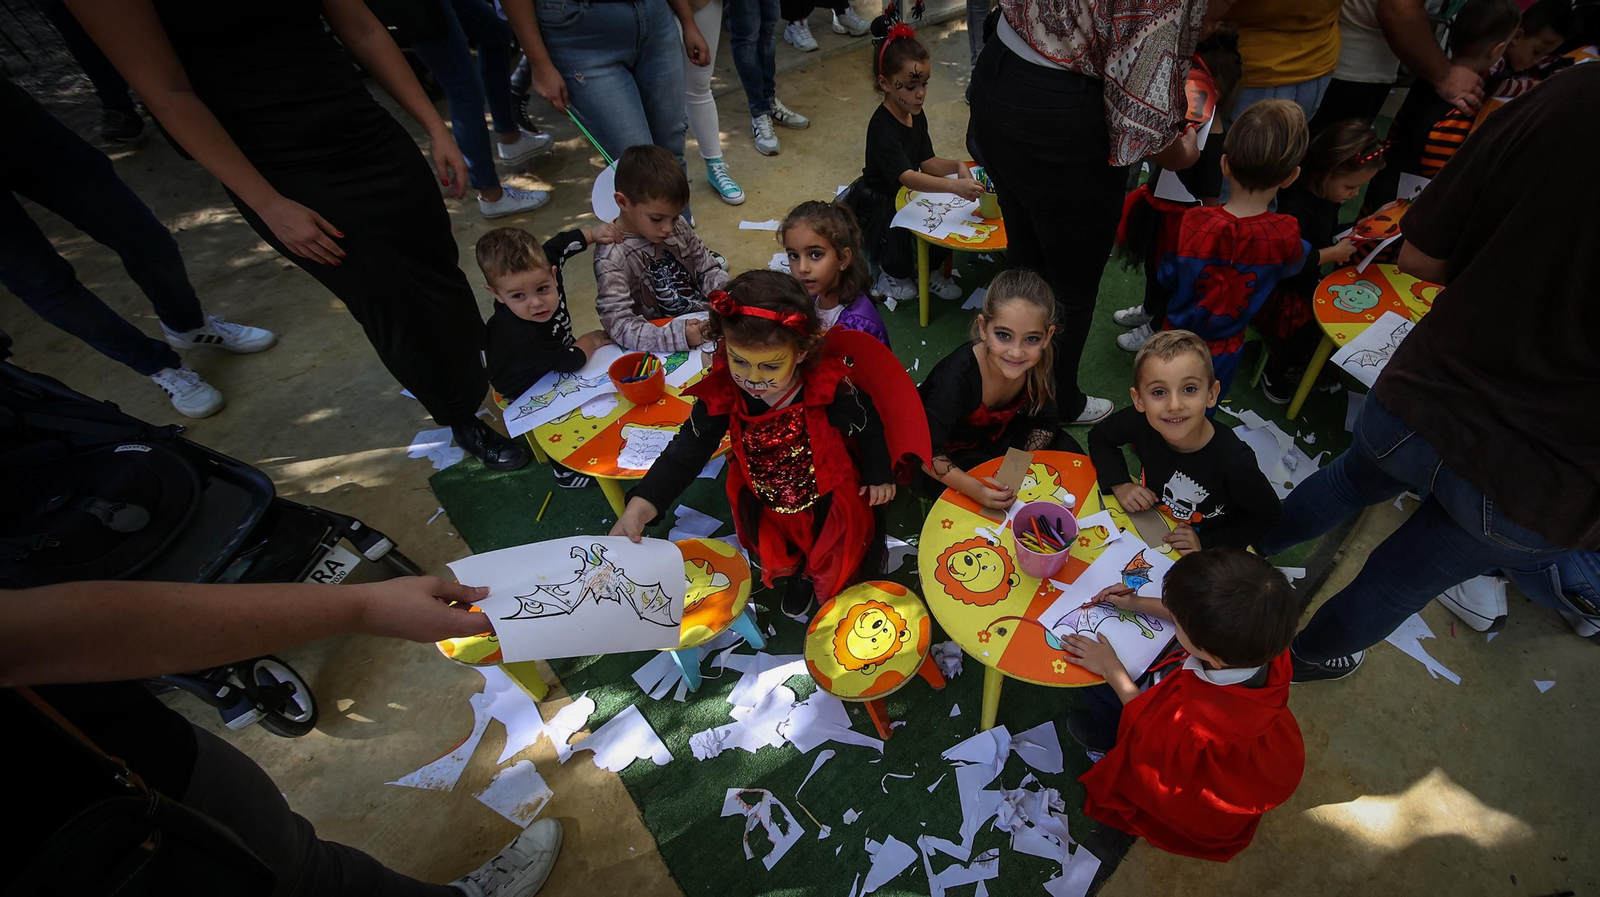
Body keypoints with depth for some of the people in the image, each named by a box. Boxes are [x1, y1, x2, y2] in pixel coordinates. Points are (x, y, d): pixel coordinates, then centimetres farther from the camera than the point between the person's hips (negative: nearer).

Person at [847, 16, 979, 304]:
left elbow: (927, 162, 3)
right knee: (902, 231, -35)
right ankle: (893, 276, -2)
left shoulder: (917, 115, -1)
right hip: (876, 203, -8)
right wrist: (955, 186, -52)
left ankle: (930, 271, 11)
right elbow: (906, 176, -41)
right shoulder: (882, 128, -28)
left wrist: (957, 167, -19)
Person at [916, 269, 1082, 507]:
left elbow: (1045, 421, -6)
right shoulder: (958, 375, -37)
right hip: (950, 455, -5)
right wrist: (973, 488, -48)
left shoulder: (1043, 359, -21)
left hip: (998, 433, 5)